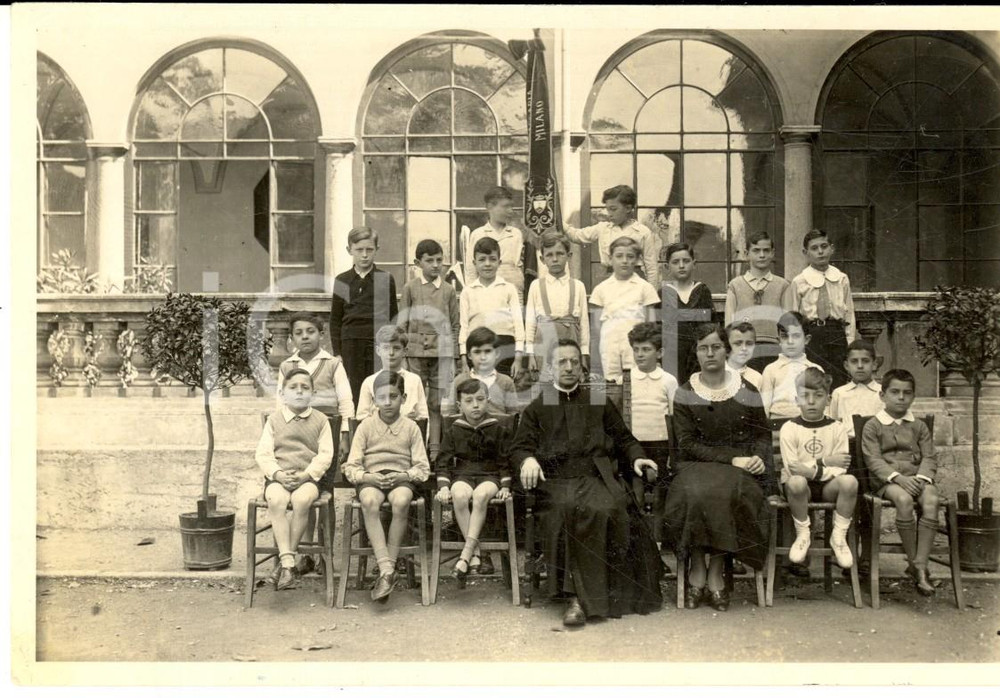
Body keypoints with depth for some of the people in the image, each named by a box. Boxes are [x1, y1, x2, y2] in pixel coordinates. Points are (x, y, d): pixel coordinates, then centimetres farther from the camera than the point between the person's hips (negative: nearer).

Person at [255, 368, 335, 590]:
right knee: (276, 500, -33)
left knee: (302, 500, -34)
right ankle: (288, 561, -34)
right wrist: (278, 474, -15)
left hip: (308, 477, -1)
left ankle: (284, 562, -21)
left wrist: (306, 474, -15)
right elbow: (263, 454, 4)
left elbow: (325, 455, 2)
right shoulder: (274, 420, 13)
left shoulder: (320, 420, 11)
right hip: (278, 477, 1)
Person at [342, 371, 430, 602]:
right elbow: (351, 466, 6)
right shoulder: (366, 426, 12)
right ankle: (386, 571, -39)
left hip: (401, 479, 0)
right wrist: (367, 477, -13)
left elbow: (423, 468, 7)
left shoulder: (411, 427, 11)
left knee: (401, 501, -36)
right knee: (369, 501, -36)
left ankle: (388, 569, -27)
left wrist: (404, 475, -12)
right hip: (371, 480, 0)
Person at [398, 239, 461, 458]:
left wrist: (454, 358, 7)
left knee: (437, 403, 3)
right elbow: (402, 324, 5)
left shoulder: (449, 290, 7)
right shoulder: (410, 288, 4)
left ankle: (435, 449, 10)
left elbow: (455, 326, 10)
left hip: (442, 352, 1)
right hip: (416, 352, -1)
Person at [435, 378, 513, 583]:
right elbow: (444, 461, 7)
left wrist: (505, 485, -3)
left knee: (481, 495, -36)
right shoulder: (454, 431, 7)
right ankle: (475, 552, -25)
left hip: (489, 476, -1)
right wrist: (443, 486, -5)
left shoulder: (497, 430, 5)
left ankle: (466, 554, -31)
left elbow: (505, 461, 8)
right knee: (459, 495, -34)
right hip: (462, 475, 1)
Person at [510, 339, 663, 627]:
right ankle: (575, 595, -31)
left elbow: (624, 438, 24)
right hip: (555, 481, -1)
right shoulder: (537, 407, 21)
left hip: (596, 477, 1)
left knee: (608, 510, -33)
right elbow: (519, 446, 13)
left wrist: (637, 457, 3)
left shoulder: (601, 404, 24)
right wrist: (527, 460, -11)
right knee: (567, 510, -35)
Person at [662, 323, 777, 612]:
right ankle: (697, 569, -16)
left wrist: (758, 456, -10)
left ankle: (715, 571, -18)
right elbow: (687, 444, -4)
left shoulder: (746, 391, 8)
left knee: (728, 494, -33)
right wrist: (732, 458, -14)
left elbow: (763, 434, 13)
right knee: (696, 493, -34)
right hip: (698, 465, 0)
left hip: (741, 467, 1)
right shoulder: (685, 395, 3)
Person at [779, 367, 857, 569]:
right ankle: (803, 535, -12)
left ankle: (839, 536, -10)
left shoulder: (837, 428, 1)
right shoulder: (789, 428, -4)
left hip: (827, 486, 2)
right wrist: (824, 461, -16)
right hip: (800, 486, -2)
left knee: (849, 481, -30)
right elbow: (792, 468, -12)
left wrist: (812, 470, -22)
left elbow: (839, 470, -7)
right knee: (796, 481, -37)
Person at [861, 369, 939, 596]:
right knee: (904, 499, -36)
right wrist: (898, 477, -19)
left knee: (931, 500, -31)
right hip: (887, 479, -3)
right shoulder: (873, 426, 7)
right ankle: (913, 562, -22)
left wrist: (920, 477, -14)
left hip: (917, 477, 3)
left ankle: (920, 565, -29)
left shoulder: (919, 426, 18)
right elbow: (874, 460, -4)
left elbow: (929, 458, 8)